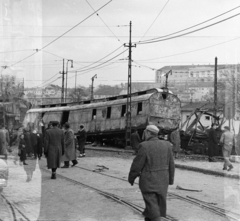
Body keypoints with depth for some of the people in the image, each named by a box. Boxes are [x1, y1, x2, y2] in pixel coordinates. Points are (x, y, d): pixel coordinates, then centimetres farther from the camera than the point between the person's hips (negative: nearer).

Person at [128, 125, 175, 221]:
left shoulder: (145, 146, -16)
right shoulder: (167, 145, -2)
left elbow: (137, 164, -12)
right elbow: (171, 164, 3)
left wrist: (131, 178, 3)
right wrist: (170, 179, 15)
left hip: (148, 182, -5)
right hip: (162, 181, 5)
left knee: (153, 209, 0)